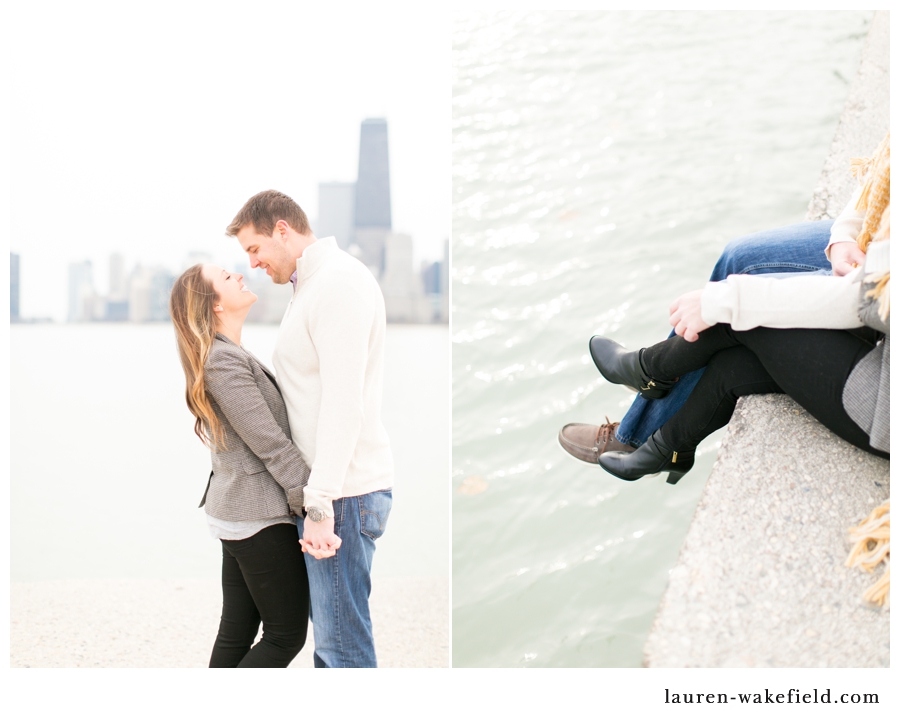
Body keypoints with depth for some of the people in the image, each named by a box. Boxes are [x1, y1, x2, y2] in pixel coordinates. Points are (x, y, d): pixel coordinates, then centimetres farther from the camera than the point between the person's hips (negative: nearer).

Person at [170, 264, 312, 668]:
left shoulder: (227, 355, 14)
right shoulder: (224, 359, -18)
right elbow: (271, 445, -19)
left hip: (234, 513, 10)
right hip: (261, 517, -10)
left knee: (236, 632, 13)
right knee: (286, 635, 0)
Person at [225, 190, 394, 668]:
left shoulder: (339, 281, -14)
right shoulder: (311, 285, 20)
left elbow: (344, 404, -21)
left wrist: (320, 504, -22)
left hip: (343, 491, -10)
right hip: (322, 488, 10)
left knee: (342, 640, -6)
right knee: (327, 632, 14)